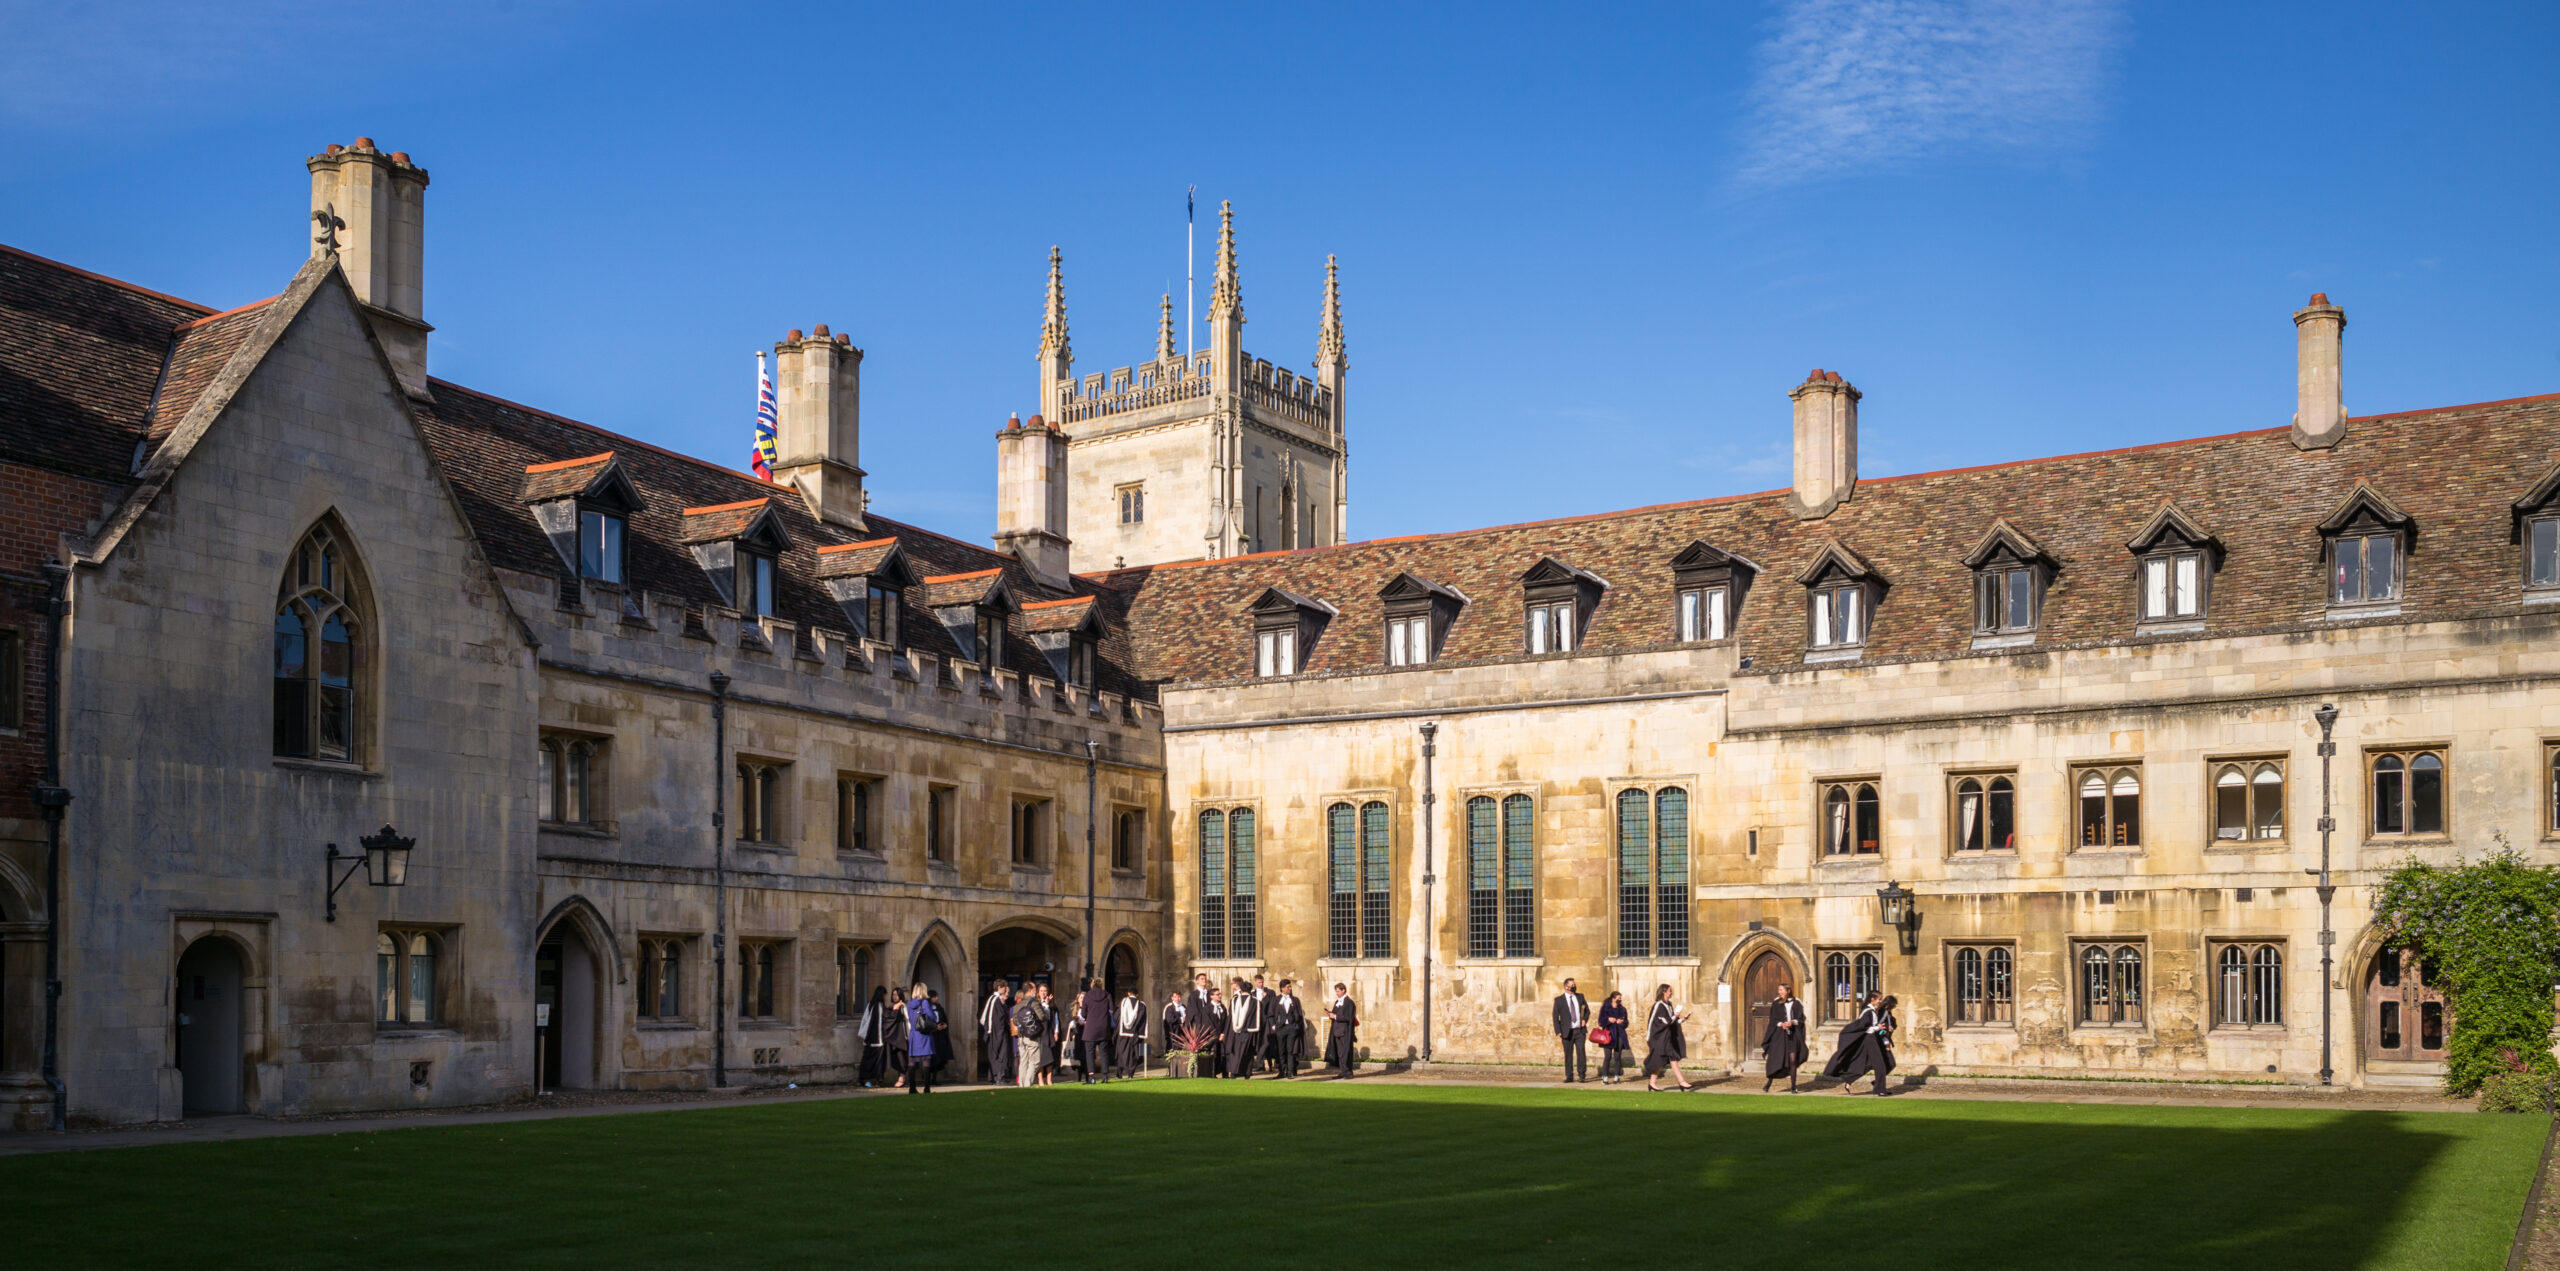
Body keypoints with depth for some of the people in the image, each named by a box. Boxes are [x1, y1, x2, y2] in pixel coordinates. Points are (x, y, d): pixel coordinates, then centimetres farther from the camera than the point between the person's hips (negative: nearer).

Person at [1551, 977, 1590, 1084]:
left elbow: (1587, 1009, 24)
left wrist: (1585, 1019, 6)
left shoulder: (1580, 997, 9)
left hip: (1580, 1030, 1)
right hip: (1567, 1032, -1)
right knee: (1568, 1054, 3)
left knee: (1581, 1052, -8)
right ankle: (1569, 1077, 11)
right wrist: (1558, 1032, -8)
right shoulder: (1559, 1000, 0)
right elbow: (1555, 1016, -1)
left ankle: (1582, 1075, 3)